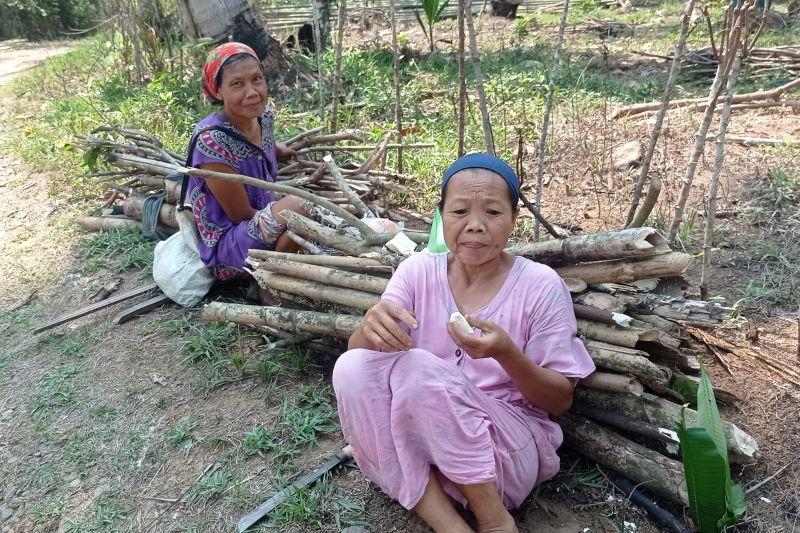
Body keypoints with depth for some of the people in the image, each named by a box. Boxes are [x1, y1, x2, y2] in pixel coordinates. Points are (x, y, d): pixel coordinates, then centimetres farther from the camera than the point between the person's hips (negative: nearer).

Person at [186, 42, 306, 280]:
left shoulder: (265, 117, -4)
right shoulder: (211, 140, -26)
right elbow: (242, 215, -20)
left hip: (261, 230, 8)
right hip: (226, 247, -8)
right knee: (294, 206, -32)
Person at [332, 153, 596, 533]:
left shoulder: (541, 286, -8)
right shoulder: (417, 271, 0)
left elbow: (561, 401, -4)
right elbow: (356, 353, -7)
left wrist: (506, 354, -25)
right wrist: (371, 325, -33)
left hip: (510, 451, -3)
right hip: (418, 443, 4)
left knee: (418, 369, -28)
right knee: (351, 369, -22)